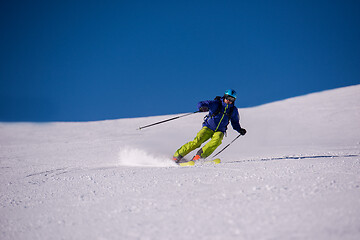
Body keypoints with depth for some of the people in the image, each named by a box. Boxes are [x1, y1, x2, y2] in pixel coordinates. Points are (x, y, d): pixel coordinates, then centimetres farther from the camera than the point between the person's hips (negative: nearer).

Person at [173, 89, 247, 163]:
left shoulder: (234, 110, 5)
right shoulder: (216, 104, -7)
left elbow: (235, 122, 21)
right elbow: (201, 104, -14)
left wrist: (240, 130, 5)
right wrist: (202, 107, -37)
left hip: (219, 131, 3)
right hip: (208, 127, -2)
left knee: (217, 140, -32)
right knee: (197, 141, -23)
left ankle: (199, 156, -38)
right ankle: (178, 155, -15)